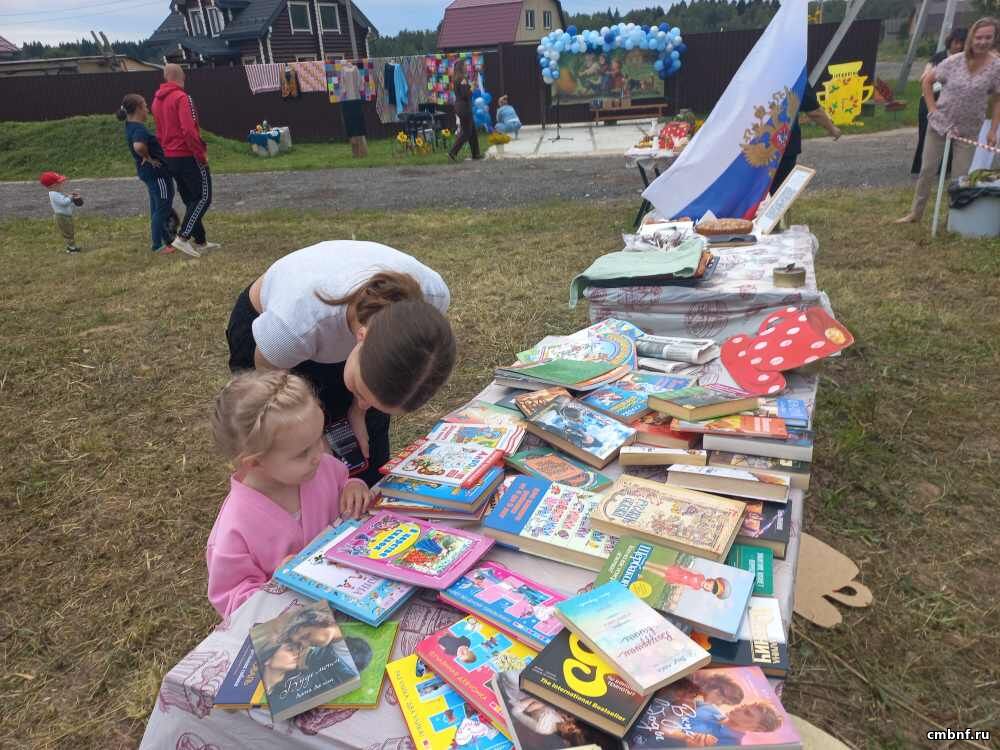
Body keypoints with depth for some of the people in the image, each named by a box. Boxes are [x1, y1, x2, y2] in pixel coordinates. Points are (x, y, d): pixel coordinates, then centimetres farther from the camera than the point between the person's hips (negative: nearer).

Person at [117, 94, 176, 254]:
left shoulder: (131, 126, 9)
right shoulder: (139, 129, -21)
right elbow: (138, 146, -40)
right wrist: (148, 158, -23)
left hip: (150, 173, 10)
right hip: (157, 172, -10)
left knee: (157, 209, 17)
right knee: (163, 208, -2)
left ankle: (167, 239, 29)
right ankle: (158, 245, 3)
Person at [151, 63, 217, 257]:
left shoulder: (157, 101, 13)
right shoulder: (182, 98, -13)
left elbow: (160, 132, 17)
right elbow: (189, 130, -22)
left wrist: (167, 150, 19)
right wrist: (202, 154, -15)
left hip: (170, 158, 8)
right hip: (189, 157, -8)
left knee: (191, 200, 15)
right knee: (203, 197, -2)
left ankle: (200, 242, 18)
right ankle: (183, 237, -11)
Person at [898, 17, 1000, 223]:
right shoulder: (955, 61, -9)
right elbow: (926, 81, 2)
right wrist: (932, 109, -5)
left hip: (968, 130, 0)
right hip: (939, 122, 1)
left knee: (960, 176, 5)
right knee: (927, 170, 6)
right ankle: (915, 213, 18)